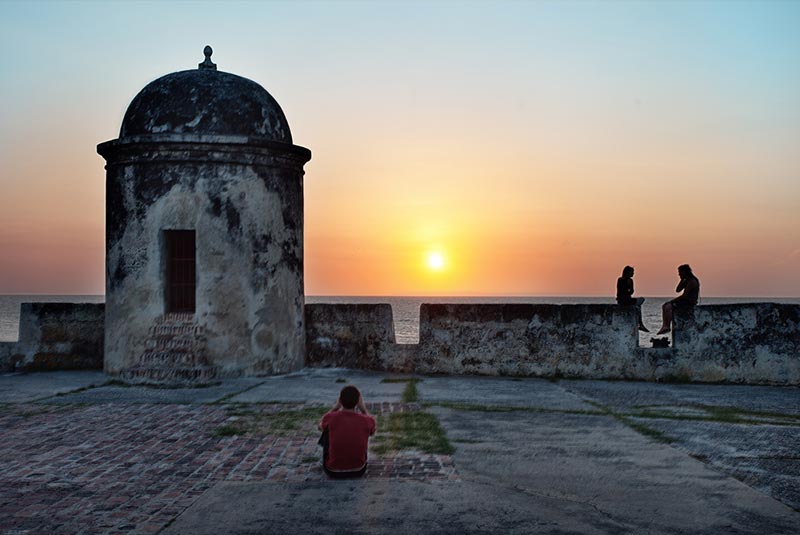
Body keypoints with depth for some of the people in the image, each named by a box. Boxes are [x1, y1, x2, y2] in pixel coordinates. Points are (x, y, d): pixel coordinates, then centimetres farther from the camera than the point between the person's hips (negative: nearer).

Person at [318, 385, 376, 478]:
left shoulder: (330, 418, -17)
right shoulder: (366, 421, -15)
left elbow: (320, 427, 9)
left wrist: (336, 406, 10)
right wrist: (362, 407, 12)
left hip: (332, 471, -1)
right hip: (358, 471, 1)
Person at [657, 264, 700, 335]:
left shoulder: (692, 281, -15)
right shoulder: (686, 281, 16)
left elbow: (684, 295, -20)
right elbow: (678, 290, 13)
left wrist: (673, 300, -14)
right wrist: (682, 280, 6)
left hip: (689, 302, -10)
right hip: (685, 301, 10)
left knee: (668, 307, -25)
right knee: (664, 306, -1)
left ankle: (667, 327, -18)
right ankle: (664, 326, -13)